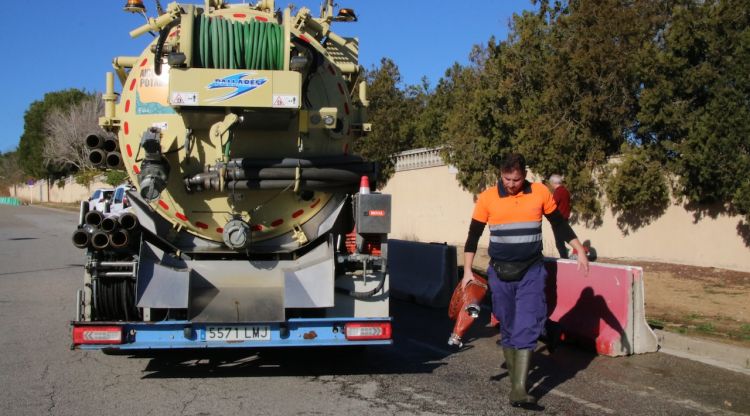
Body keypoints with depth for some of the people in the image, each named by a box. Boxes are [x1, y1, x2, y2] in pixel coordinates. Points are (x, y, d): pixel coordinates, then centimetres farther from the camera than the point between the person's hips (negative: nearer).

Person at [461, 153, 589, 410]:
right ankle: (514, 378, 25)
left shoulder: (540, 193, -3)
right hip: (500, 273, 1)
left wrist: (580, 252, 6)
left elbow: (560, 224, 9)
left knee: (526, 329, -9)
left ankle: (519, 391, -10)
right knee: (507, 329, 9)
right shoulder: (487, 198, -5)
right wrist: (468, 271, -4)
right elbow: (473, 235, 1)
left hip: (532, 272, -1)